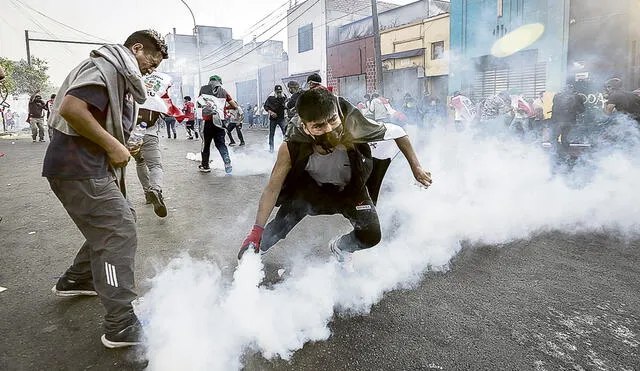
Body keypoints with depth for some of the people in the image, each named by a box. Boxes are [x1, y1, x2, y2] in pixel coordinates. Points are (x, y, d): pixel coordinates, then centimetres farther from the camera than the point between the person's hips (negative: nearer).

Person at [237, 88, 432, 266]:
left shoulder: (355, 127, -37)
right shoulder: (292, 148, -35)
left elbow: (398, 133, -19)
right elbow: (273, 187, -26)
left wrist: (416, 168, -13)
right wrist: (256, 230, -31)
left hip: (352, 189, 1)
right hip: (312, 188, -1)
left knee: (371, 235, -12)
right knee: (278, 228, -16)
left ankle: (340, 248, 24)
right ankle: (253, 251, 19)